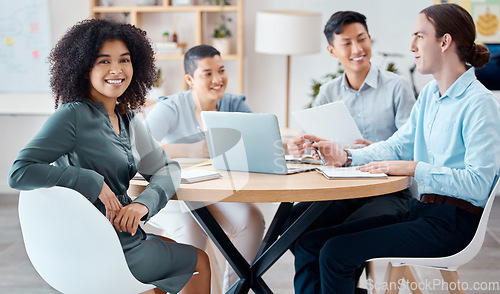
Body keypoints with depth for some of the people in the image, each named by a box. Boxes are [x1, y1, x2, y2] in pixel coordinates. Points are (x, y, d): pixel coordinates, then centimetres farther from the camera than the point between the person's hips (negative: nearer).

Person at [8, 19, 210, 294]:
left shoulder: (126, 119, 5)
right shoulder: (73, 116, -19)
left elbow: (167, 168, 5)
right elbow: (19, 173, -25)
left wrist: (143, 203, -16)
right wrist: (93, 182, -27)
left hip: (122, 234, 7)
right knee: (200, 261, 14)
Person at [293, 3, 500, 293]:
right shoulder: (429, 95, 14)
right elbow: (398, 145, 13)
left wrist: (414, 168, -22)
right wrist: (346, 156, -2)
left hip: (452, 223, -8)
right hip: (421, 209, 8)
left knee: (336, 252, -21)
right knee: (309, 242, -4)